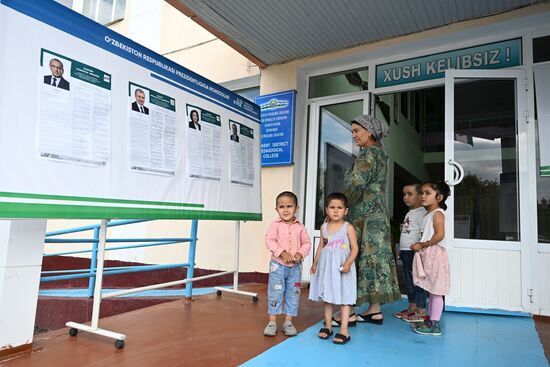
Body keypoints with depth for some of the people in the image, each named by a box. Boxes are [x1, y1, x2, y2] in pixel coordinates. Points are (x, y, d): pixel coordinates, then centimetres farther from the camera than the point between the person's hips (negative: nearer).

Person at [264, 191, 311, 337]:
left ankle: (288, 321, 23)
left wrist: (301, 253, -14)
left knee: (293, 293, 9)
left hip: (295, 266, 3)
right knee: (275, 292, 4)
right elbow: (270, 241, -15)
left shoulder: (300, 227, 1)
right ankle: (272, 321, 16)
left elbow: (306, 243, 4)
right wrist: (282, 253, -23)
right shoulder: (275, 225, -7)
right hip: (278, 264, -3)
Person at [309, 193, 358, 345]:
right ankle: (328, 326, 28)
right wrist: (315, 263, 9)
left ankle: (344, 331, 9)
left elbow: (354, 248, -9)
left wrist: (347, 264, -21)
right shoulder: (324, 227, 5)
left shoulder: (348, 227, -8)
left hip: (342, 267, -4)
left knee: (344, 298, 2)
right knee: (327, 297, 14)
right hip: (326, 266, 5)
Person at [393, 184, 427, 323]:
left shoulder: (421, 213, -12)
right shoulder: (409, 213, 17)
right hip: (406, 252, 10)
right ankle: (412, 308, 27)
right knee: (409, 281, 16)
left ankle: (421, 312, 6)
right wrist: (401, 250, 21)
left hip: (414, 251, -10)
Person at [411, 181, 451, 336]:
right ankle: (431, 320, 24)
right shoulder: (428, 214, 16)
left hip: (435, 254, -9)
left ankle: (435, 325, 2)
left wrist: (422, 245, -17)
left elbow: (439, 235, -22)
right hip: (427, 255, 9)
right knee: (431, 290, 15)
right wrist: (419, 245, 6)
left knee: (435, 291, -3)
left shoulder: (437, 213, -11)